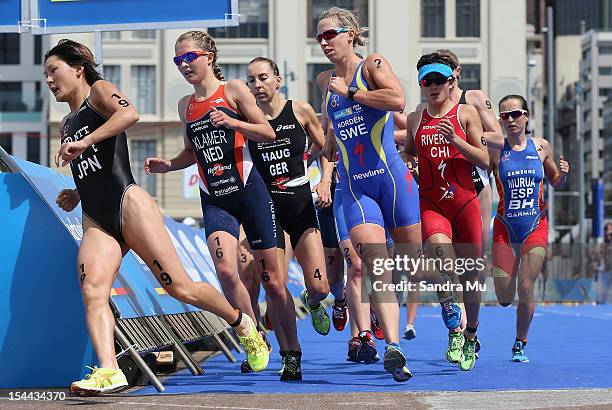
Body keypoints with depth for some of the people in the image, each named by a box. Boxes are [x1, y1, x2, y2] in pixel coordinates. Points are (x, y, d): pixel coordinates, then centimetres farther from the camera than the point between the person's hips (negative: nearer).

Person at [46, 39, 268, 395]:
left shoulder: (99, 90, 2)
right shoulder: (66, 126, 25)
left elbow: (129, 114, -22)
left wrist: (84, 143, -24)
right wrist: (77, 195, 16)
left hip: (129, 204, -7)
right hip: (95, 221, 7)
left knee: (180, 288, -6)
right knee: (92, 292, -20)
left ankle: (243, 325, 18)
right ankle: (109, 371, -31)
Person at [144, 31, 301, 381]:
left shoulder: (233, 90, -2)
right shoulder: (185, 105, 12)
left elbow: (269, 133, -5)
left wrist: (232, 122, -20)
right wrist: (166, 165, 5)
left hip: (249, 191, -3)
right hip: (214, 200, 3)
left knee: (271, 279, 2)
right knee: (226, 272, -21)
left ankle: (292, 353, 16)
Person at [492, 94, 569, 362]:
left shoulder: (541, 147, 2)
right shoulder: (495, 150, -4)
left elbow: (555, 182, 14)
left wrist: (563, 173, -9)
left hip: (536, 227, 0)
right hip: (504, 229, 0)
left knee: (525, 288, -9)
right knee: (504, 299, 0)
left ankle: (520, 344, 11)